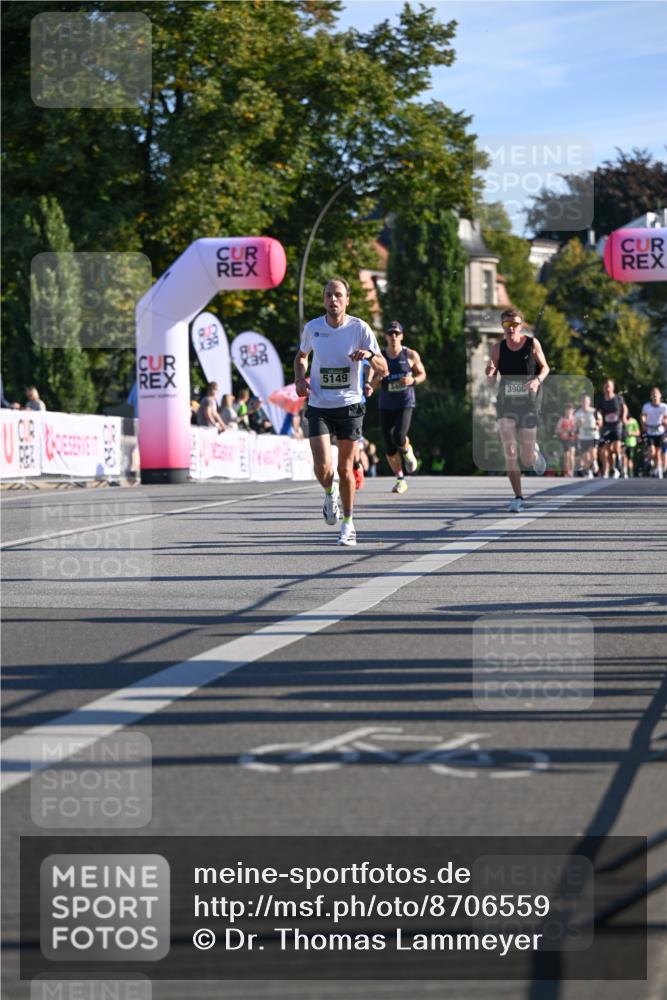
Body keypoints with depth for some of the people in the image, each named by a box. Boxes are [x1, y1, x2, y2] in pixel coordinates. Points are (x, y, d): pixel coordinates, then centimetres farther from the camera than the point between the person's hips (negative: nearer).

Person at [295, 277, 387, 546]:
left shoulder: (360, 328, -6)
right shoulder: (312, 328, -1)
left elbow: (383, 370, -6)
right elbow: (301, 355, 21)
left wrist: (369, 355, -27)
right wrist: (299, 378, 1)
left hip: (349, 405, -1)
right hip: (319, 406, 1)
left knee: (345, 469, 4)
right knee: (322, 467, -14)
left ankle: (348, 524, 21)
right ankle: (330, 493, 22)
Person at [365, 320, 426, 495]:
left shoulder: (411, 355, -2)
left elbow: (422, 374, 9)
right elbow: (372, 384, 4)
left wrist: (413, 380, -11)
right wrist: (378, 377, -19)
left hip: (405, 403, -2)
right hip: (386, 405, 2)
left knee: (399, 437, -23)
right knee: (389, 448, 3)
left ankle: (407, 451, 14)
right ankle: (400, 480, 20)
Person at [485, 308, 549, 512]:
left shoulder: (532, 344, -4)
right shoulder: (498, 347, -1)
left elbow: (545, 367, 7)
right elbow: (490, 379, 3)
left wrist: (537, 380, -14)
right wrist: (490, 374, -21)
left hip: (528, 405, -1)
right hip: (505, 405, 1)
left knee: (527, 459, 3)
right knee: (510, 453, -11)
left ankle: (535, 452, 42)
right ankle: (518, 498, -1)